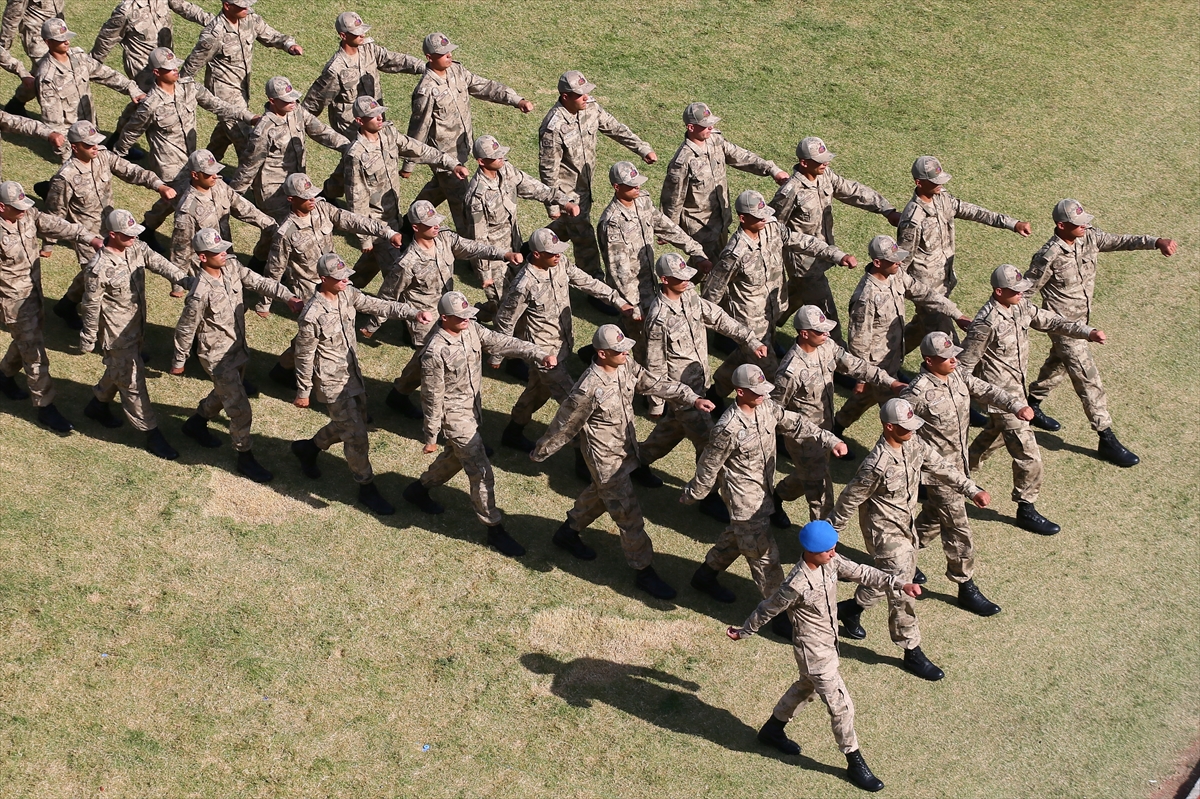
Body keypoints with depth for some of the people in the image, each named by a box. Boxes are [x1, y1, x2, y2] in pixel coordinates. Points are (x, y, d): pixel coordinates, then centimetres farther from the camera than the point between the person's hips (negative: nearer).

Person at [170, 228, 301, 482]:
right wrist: (178, 362, -5)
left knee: (225, 394, 29)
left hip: (238, 347, 8)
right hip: (218, 356, -8)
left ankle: (196, 423, 55)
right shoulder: (201, 294, -30)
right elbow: (185, 329, -18)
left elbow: (260, 282, -9)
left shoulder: (231, 266, -10)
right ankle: (245, 458, 17)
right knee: (240, 409, -1)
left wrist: (289, 297, -24)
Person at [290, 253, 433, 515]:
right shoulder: (312, 316, -27)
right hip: (332, 383, -8)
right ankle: (367, 489, 15)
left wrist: (413, 313, -20)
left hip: (353, 374, 8)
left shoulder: (347, 294, -6)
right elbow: (304, 356, -17)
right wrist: (303, 393, -8)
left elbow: (379, 306, -6)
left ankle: (308, 448, 48)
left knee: (348, 426, 24)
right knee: (356, 436, -2)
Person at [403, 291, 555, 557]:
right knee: (481, 473, -4)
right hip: (454, 416, -9)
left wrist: (539, 355, -23)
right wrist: (430, 437, -13)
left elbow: (503, 343, -10)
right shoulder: (435, 352, -28)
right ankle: (494, 530, 10)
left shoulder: (471, 329, -7)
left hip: (472, 409, 9)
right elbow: (432, 398, -21)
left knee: (455, 457, 29)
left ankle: (419, 489, 53)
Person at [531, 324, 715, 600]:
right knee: (628, 515, 1)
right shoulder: (589, 388, -31)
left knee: (600, 494, 30)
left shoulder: (627, 367, -10)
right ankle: (645, 572, 15)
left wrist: (693, 399, -10)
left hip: (625, 448, 9)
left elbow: (657, 384, 0)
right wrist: (539, 452, -5)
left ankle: (568, 533, 54)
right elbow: (564, 424, -19)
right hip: (605, 458, -9)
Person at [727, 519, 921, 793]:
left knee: (806, 687, 30)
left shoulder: (831, 563, -11)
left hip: (828, 643, 9)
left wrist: (899, 585, -14)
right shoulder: (796, 585, -31)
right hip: (814, 652, -9)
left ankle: (772, 729, 51)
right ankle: (855, 763, 18)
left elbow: (862, 573, -5)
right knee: (841, 705, 1)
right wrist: (743, 632, -2)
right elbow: (767, 610, -17)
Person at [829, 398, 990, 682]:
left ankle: (851, 607, 49)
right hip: (884, 531, -9)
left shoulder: (915, 446, -9)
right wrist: (830, 531, -9)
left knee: (888, 578, 25)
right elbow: (850, 499, -20)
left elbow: (942, 468, 0)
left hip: (905, 524, 9)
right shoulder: (877, 465, -31)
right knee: (902, 587, -5)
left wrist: (973, 491, -9)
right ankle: (912, 653, 10)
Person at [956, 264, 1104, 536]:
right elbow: (965, 363, -19)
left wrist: (1087, 331, -11)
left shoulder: (1020, 307, -3)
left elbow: (1050, 321, 2)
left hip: (1016, 386, 10)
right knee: (1027, 452, -5)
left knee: (994, 434, 30)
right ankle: (1026, 510, 9)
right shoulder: (987, 323, -27)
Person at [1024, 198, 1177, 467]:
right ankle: (1107, 440, 2)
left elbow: (1122, 241, -14)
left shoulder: (1089, 238, -8)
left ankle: (1032, 404, 52)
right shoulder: (1049, 256, -27)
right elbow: (1026, 291, -17)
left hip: (1081, 320, 8)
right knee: (1088, 379, -5)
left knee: (1058, 364, 28)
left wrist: (1156, 241, -31)